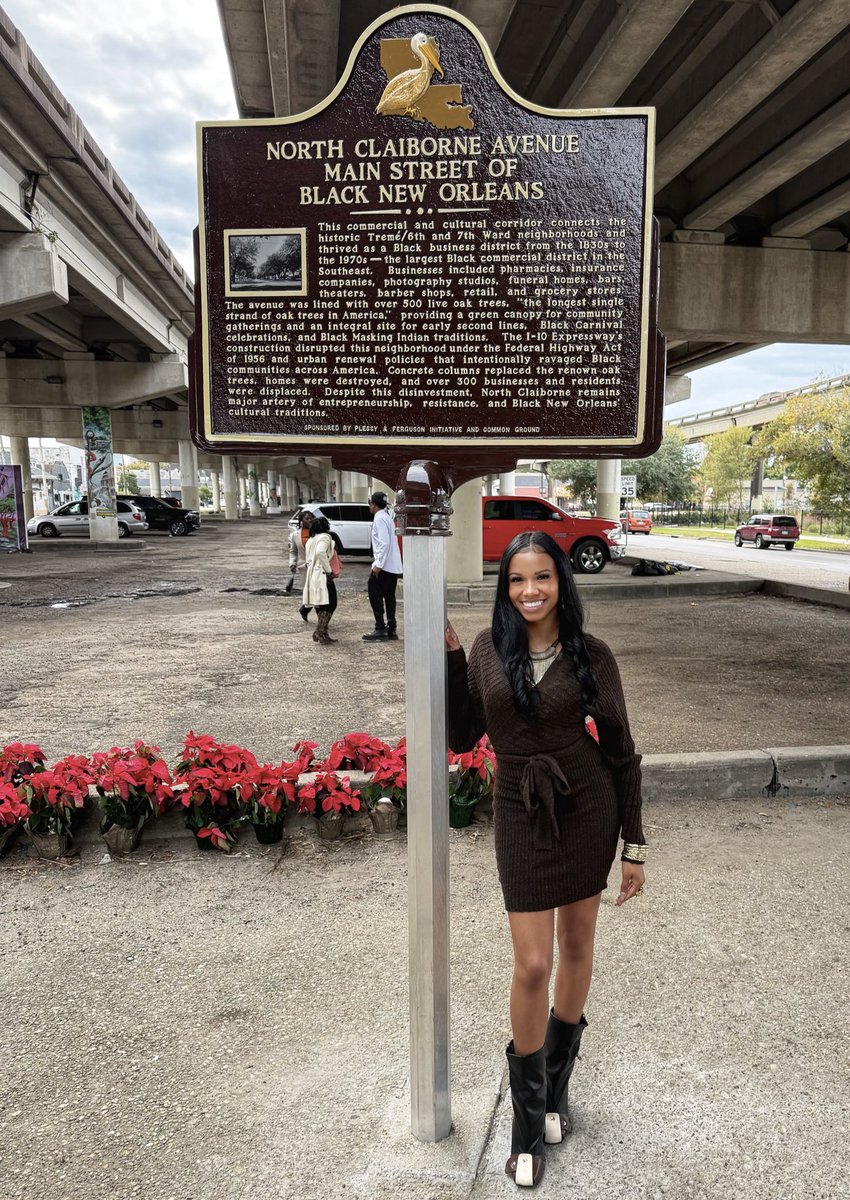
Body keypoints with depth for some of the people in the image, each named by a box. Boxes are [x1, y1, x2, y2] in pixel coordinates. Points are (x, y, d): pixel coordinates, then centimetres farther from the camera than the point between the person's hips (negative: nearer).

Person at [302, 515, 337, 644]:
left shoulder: (310, 539, 20)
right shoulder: (325, 537, -8)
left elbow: (309, 558, 17)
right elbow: (320, 552, -26)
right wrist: (328, 570, -20)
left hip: (311, 574, 9)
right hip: (322, 574, -9)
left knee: (320, 605, 13)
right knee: (330, 604, -6)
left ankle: (323, 633, 15)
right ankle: (321, 632, -15)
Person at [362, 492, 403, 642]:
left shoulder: (379, 519, -13)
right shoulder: (387, 517, 17)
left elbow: (384, 543, -22)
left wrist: (378, 564, -21)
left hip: (383, 566, -9)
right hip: (394, 566, 9)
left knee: (375, 594, -4)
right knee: (389, 596, 11)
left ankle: (380, 629, -4)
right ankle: (391, 630, 13)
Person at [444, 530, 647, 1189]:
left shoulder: (592, 655, -7)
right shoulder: (487, 650, -4)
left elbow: (622, 753, -2)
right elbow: (462, 736, 1)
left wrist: (633, 846, -2)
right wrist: (449, 658, -8)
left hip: (588, 811, 1)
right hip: (522, 817, 0)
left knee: (578, 945, 16)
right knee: (533, 965, 1)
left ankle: (557, 1084, 41)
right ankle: (529, 1122, 24)